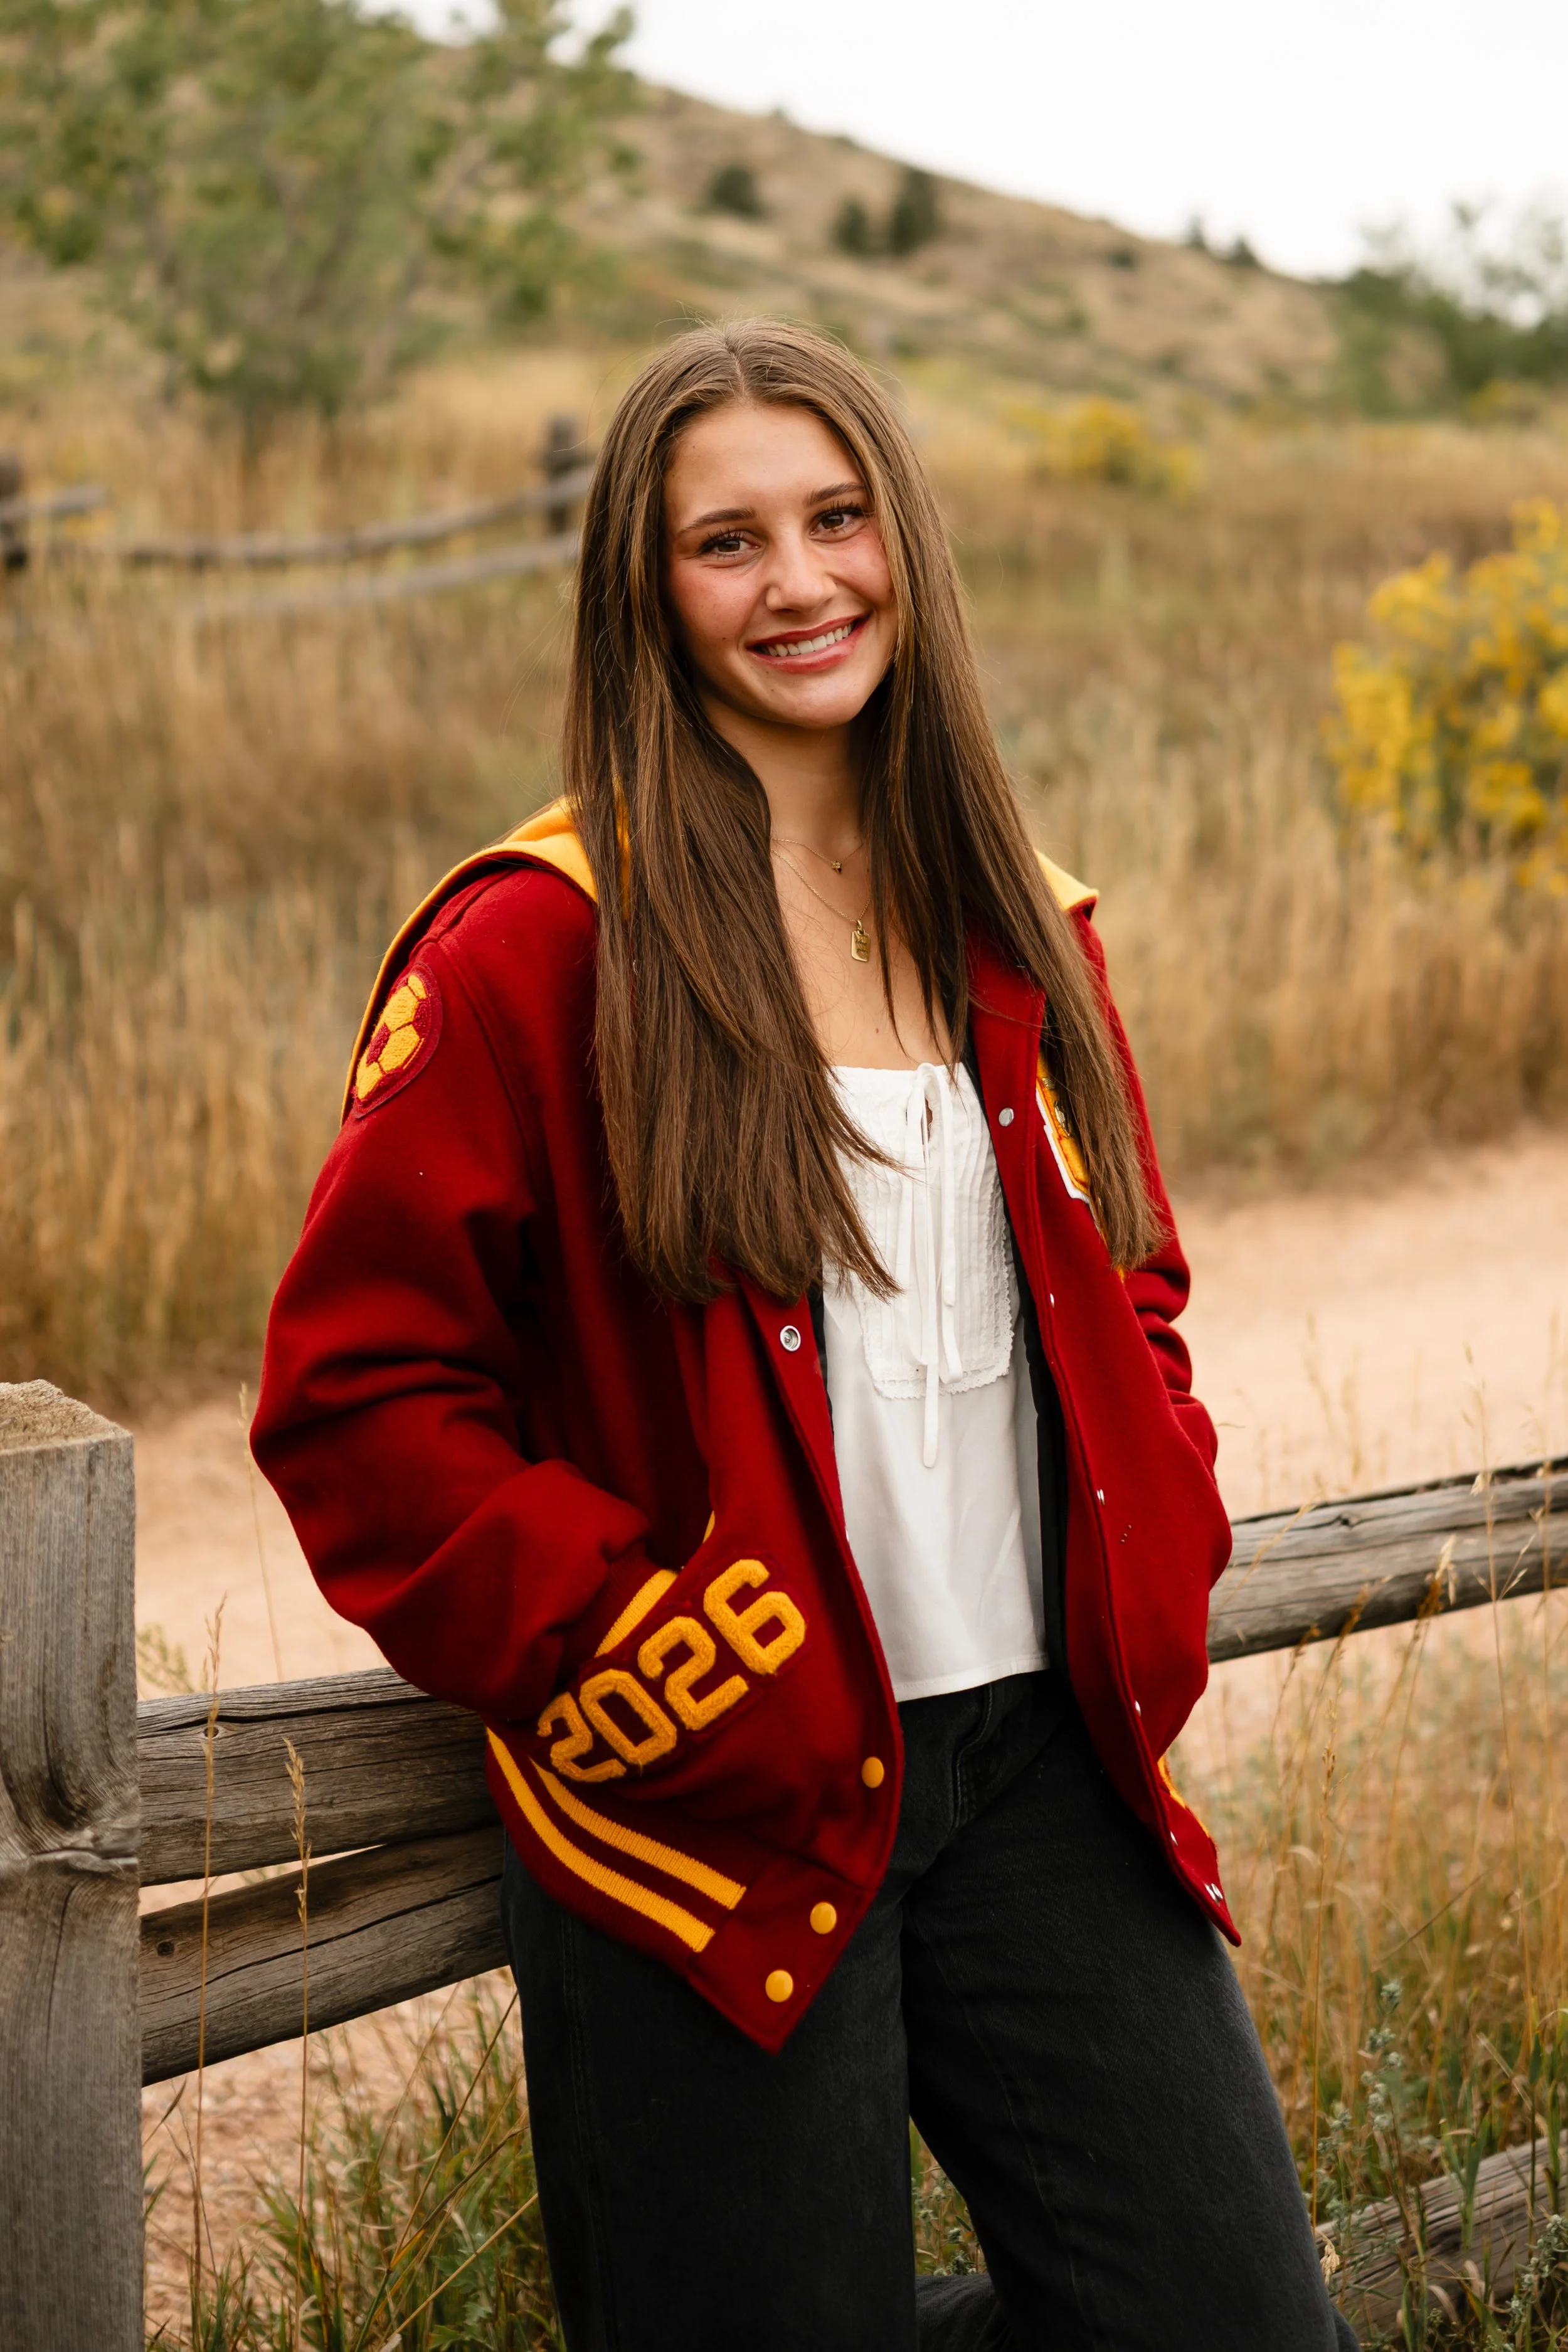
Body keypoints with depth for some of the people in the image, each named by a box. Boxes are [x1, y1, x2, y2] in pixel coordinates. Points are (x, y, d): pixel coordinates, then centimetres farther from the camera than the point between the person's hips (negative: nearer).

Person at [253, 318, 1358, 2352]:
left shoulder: (1012, 926, 11)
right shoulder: (535, 948, -7)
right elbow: (356, 1396, -8)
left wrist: (1152, 1583, 5)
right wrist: (630, 1659, -13)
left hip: (1043, 1768, 5)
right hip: (723, 1811, -5)